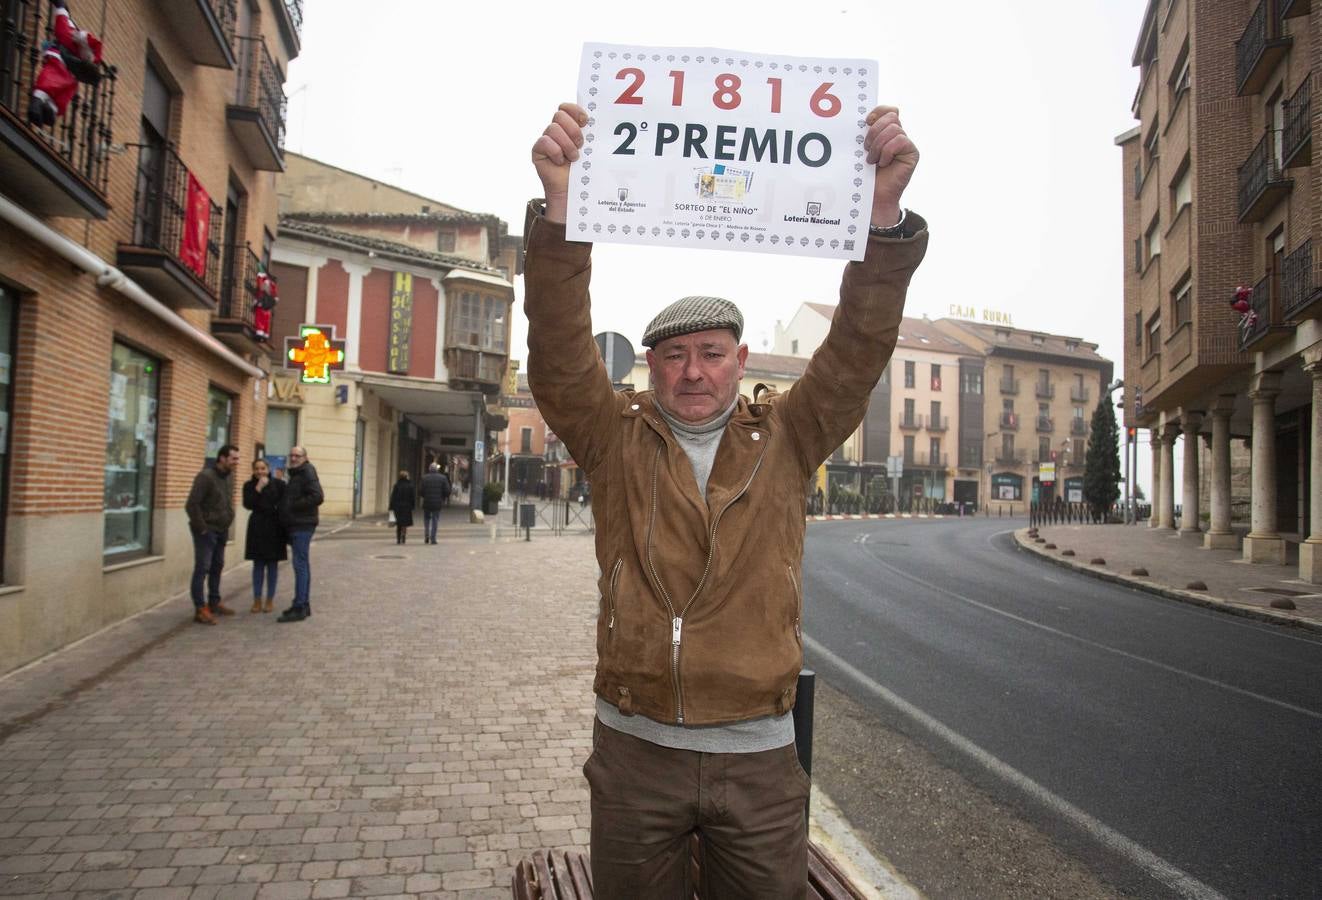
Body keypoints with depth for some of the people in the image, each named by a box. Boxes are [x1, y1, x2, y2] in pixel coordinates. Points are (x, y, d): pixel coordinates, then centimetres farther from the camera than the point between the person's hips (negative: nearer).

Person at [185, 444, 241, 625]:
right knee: (202, 569, -6)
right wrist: (202, 527, -18)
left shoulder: (227, 478, 11)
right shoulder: (206, 476, -16)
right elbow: (191, 504, -21)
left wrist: (226, 526, 10)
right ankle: (200, 609, -5)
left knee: (217, 567, 15)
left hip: (221, 531, 9)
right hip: (206, 531, -9)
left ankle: (214, 603, 26)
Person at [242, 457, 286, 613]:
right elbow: (247, 504, -11)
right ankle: (257, 600, 13)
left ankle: (270, 600, 13)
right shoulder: (249, 485, 3)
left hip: (274, 528, -2)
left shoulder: (278, 484, -3)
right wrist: (258, 488, -17)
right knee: (258, 564, 6)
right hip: (257, 527, 2)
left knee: (272, 564, 5)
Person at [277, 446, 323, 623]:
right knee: (302, 565, 13)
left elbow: (317, 496, -22)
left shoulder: (307, 472, -10)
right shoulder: (295, 474, 20)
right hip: (295, 525, 10)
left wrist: (293, 506, -16)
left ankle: (299, 608, -11)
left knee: (300, 565, -11)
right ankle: (304, 605, 19)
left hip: (302, 526, -10)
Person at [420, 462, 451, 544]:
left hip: (427, 503, 0)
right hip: (437, 503, 0)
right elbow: (447, 491, -4)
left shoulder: (425, 478, -2)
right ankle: (433, 539, 3)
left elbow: (421, 490, -5)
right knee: (435, 520, 6)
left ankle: (426, 535, 3)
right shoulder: (443, 478, -2)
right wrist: (443, 499, 11)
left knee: (426, 519, 17)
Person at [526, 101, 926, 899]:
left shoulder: (785, 439, 1)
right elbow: (560, 351, -14)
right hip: (634, 749, 0)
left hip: (759, 753, 0)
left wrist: (885, 213, -25)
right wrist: (561, 206, -29)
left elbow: (859, 351, -11)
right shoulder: (616, 438, 0)